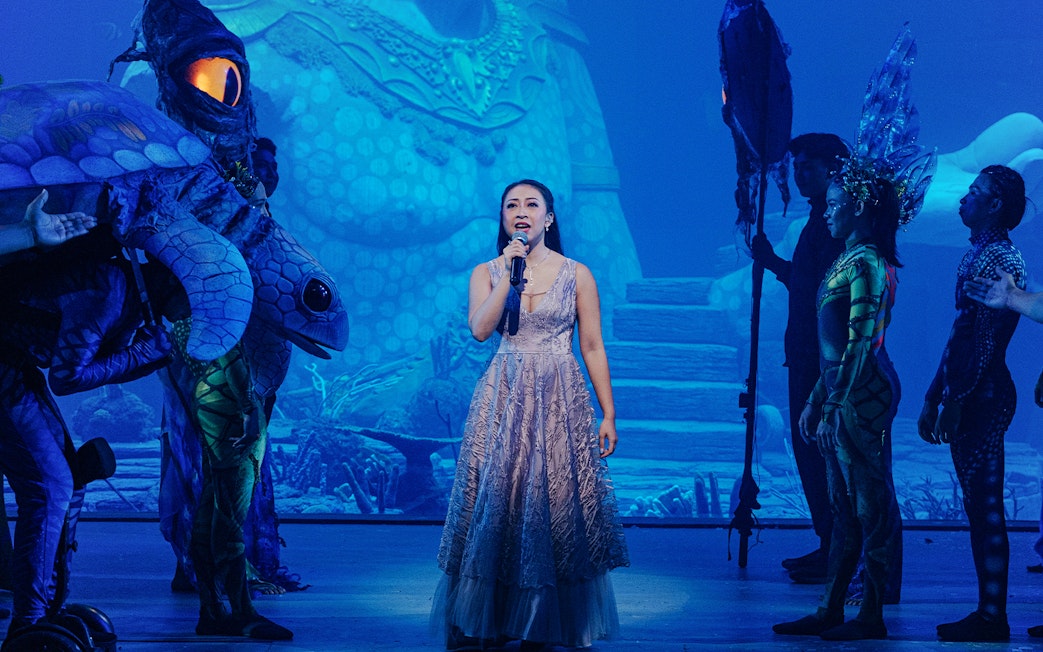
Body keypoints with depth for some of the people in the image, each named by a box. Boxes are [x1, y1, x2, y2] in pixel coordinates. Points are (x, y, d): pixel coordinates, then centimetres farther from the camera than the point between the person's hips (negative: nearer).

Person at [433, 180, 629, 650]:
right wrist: (509, 274, -12)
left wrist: (608, 414, -1)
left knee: (558, 502, -2)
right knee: (498, 501, -1)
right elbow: (480, 329, -9)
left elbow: (593, 347, 3)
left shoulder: (576, 274, 4)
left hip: (561, 401, -1)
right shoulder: (486, 272, 8)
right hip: (503, 401, 1)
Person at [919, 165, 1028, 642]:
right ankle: (988, 612, 16)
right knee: (978, 506, 11)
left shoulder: (1000, 259, -12)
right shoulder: (976, 255, 17)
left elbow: (988, 339, -19)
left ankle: (993, 618, -1)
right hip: (965, 396, 10)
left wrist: (957, 401, -20)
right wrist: (935, 395, 21)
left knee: (986, 506, -6)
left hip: (983, 397, -10)